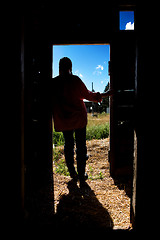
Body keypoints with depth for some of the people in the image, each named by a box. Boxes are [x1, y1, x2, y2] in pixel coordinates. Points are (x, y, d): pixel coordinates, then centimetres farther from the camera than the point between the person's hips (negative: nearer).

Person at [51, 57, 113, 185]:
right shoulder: (75, 80, -11)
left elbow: (53, 101, 5)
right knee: (81, 145, 6)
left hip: (62, 120, 3)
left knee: (68, 145, 16)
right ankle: (81, 175, 12)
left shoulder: (53, 83, -3)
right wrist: (104, 95, 6)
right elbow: (87, 95, -4)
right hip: (78, 118, -3)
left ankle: (72, 174, 22)